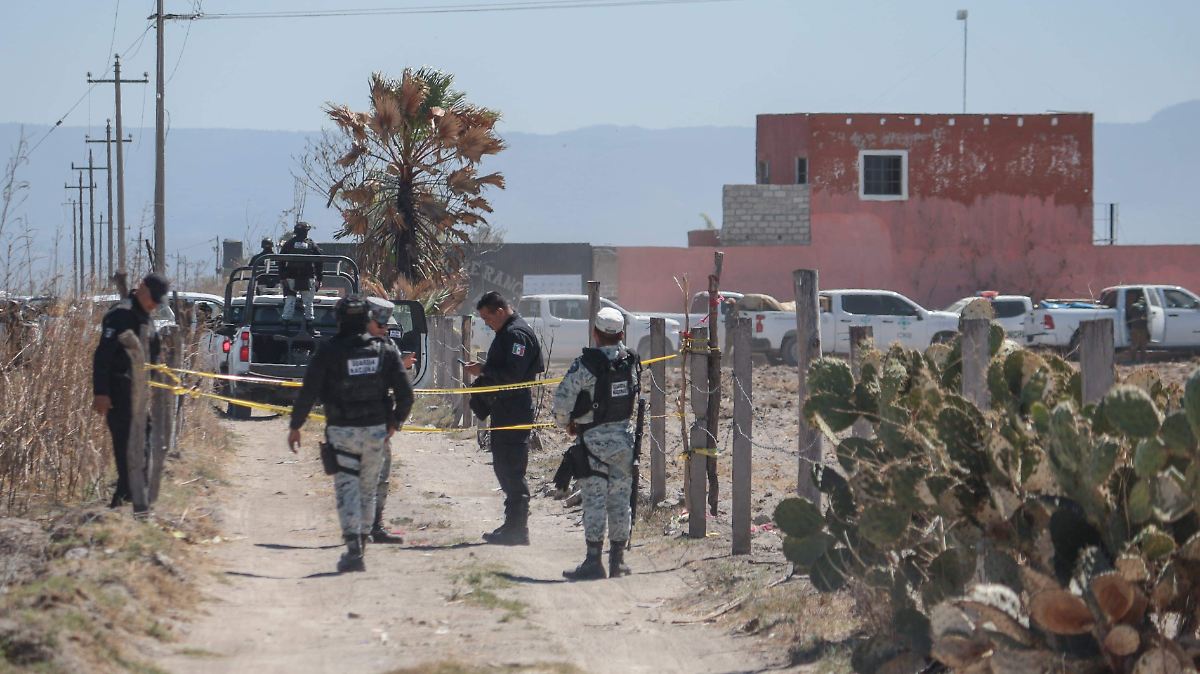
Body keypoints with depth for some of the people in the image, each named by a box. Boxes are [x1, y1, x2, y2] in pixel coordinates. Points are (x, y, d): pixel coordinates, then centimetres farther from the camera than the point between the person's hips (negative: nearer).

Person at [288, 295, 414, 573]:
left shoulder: (328, 352, -8)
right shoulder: (385, 350, 1)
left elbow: (308, 393, -7)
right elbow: (405, 394, 2)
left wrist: (295, 426, 5)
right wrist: (394, 422, 18)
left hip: (342, 432, -3)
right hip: (376, 431, 3)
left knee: (347, 489, -3)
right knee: (368, 490, 17)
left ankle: (353, 550, -16)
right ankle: (359, 543, 27)